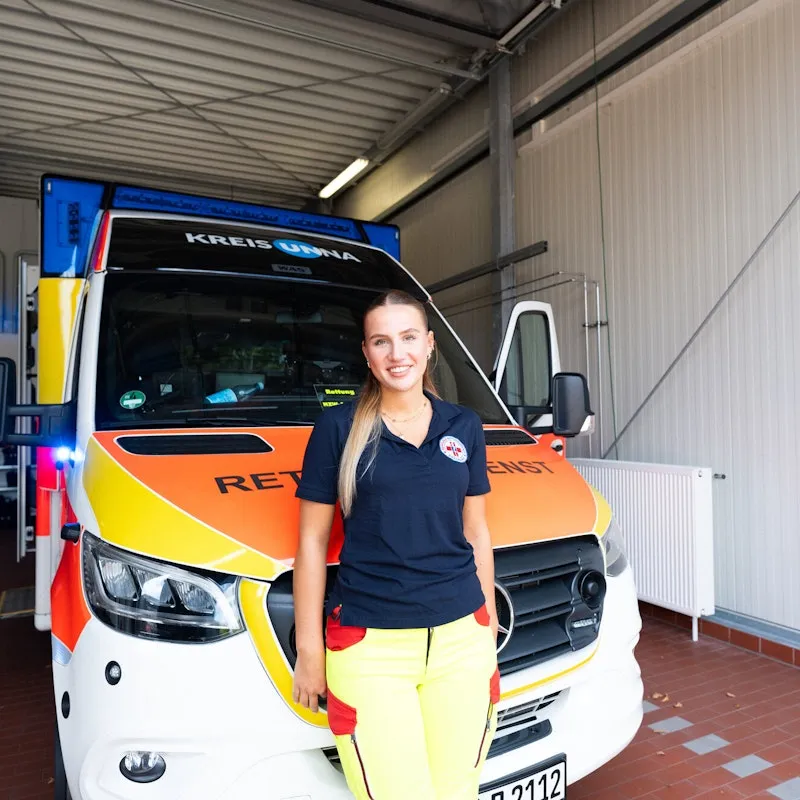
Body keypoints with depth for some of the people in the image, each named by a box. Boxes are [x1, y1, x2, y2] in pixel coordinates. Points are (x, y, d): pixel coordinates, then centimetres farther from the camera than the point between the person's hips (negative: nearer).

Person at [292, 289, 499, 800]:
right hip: (369, 646, -3)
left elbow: (476, 533, 13)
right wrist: (309, 649, -1)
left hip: (463, 638, 3)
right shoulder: (338, 427, -4)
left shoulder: (465, 428, 6)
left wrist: (489, 621, 14)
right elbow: (312, 542, -1)